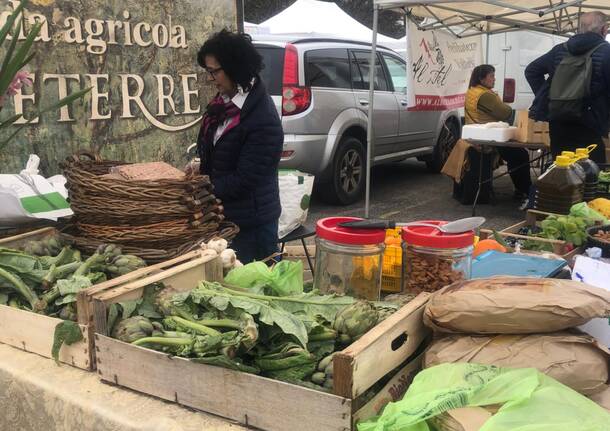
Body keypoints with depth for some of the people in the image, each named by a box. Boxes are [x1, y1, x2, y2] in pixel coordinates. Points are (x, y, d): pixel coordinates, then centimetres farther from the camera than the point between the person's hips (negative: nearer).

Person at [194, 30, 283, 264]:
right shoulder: (224, 102, 4)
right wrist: (200, 169, 0)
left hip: (252, 224, -8)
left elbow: (245, 180, -21)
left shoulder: (263, 118, -22)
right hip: (224, 214, 8)